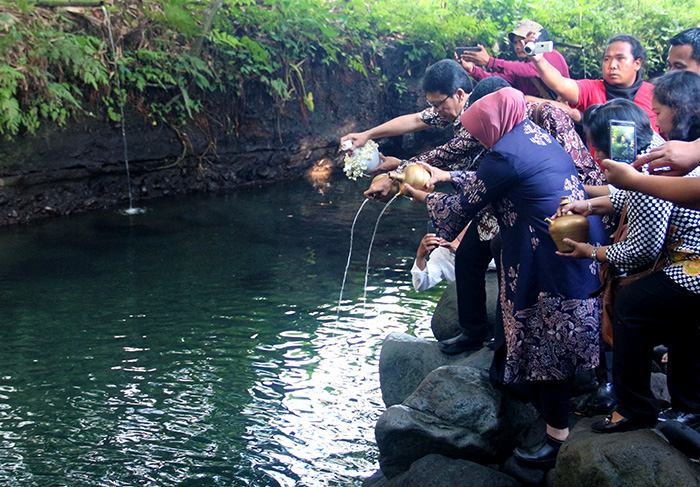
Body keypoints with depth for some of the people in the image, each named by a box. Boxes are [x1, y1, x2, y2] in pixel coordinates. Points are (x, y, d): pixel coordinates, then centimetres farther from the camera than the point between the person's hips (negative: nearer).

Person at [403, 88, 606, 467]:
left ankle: (558, 438, 12)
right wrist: (447, 176, 30)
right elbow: (488, 181, 26)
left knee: (546, 347, 2)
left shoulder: (506, 153, -17)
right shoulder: (534, 133, 11)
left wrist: (426, 199, 14)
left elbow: (463, 208, -4)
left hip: (554, 261, -9)